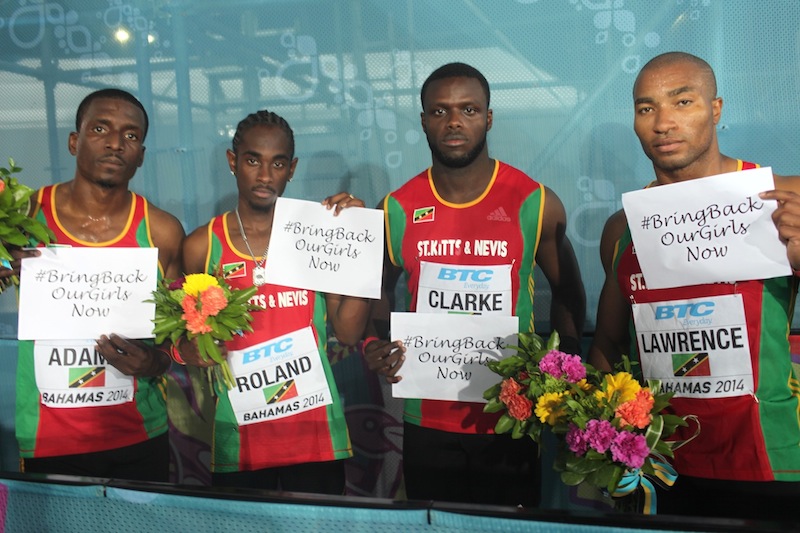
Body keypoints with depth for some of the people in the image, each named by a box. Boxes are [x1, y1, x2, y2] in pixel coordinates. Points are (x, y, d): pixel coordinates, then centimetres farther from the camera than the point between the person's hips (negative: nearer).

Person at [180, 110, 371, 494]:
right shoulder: (202, 246, 2)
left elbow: (348, 332, -5)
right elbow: (188, 346, 12)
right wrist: (197, 349, -11)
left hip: (315, 431, 0)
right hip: (238, 436, 0)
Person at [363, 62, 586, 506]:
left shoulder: (535, 204, -6)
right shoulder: (398, 210, -1)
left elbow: (567, 293, 6)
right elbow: (379, 290, 12)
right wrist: (374, 344, -6)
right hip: (426, 422, 2)